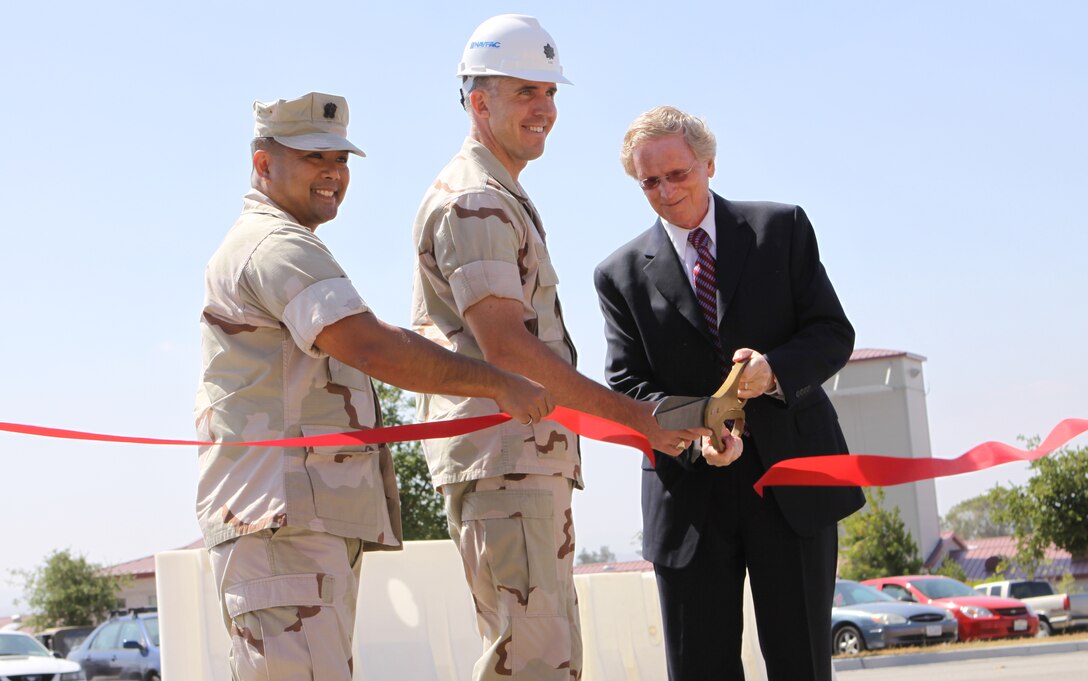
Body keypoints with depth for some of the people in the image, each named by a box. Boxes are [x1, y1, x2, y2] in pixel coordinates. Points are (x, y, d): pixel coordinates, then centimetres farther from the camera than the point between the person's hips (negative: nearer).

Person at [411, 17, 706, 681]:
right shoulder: (473, 202, -10)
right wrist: (627, 413, -16)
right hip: (500, 458, -11)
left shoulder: (504, 199, 24)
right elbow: (503, 345, -18)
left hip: (535, 461, 11)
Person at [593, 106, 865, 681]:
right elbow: (627, 385, 0)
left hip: (792, 478, 0)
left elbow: (833, 334, 2)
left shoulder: (783, 228, 6)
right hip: (691, 494, 0)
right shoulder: (622, 274, 6)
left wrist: (776, 370, -19)